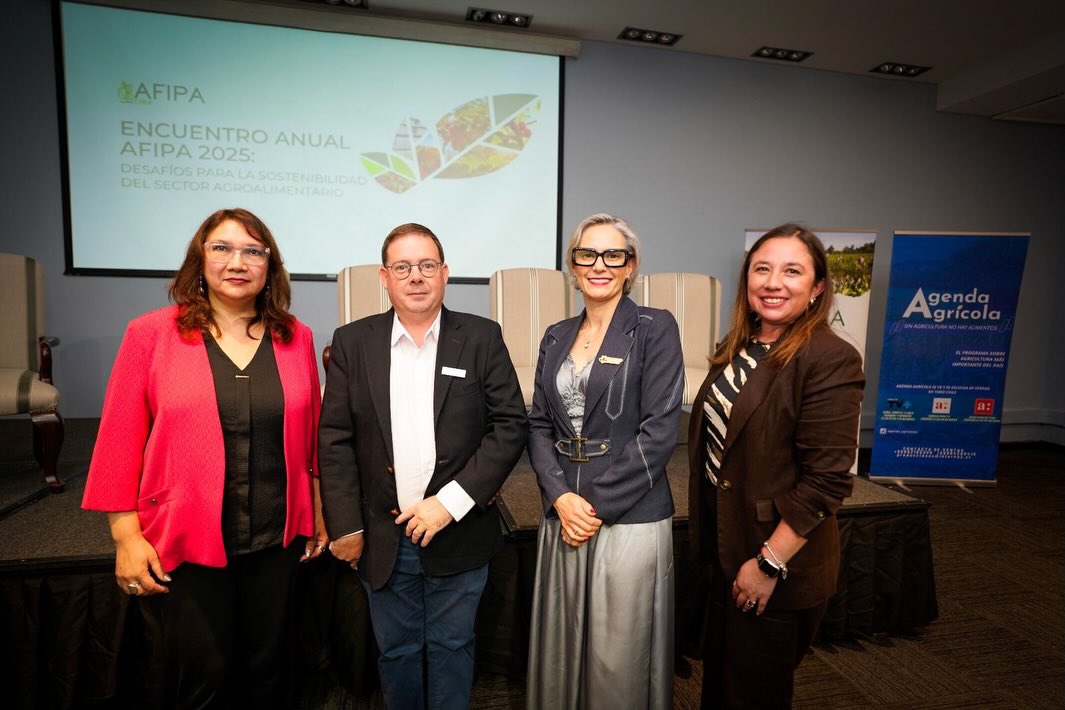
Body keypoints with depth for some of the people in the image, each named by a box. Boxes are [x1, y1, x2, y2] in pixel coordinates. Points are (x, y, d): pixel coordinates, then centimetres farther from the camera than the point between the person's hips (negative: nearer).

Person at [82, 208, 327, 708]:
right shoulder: (151, 334, -6)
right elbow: (120, 440, -4)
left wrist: (318, 512, 9)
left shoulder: (295, 338, 1)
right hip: (184, 544, -2)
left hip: (277, 538, 3)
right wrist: (126, 536, -6)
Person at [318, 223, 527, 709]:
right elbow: (334, 440, -1)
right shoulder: (352, 342, -1)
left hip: (459, 535, -1)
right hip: (382, 539, 1)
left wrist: (451, 502, -15)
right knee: (396, 652, 19)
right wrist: (346, 528, -5)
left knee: (451, 650, 17)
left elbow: (511, 425, -8)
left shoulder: (482, 338, -5)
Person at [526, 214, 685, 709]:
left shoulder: (655, 329, -6)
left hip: (629, 516, -4)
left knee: (618, 655, 8)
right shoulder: (556, 337, 10)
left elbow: (659, 432, -13)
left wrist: (598, 503, -13)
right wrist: (561, 495, -8)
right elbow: (539, 425, 7)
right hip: (562, 513, 5)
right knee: (562, 646, 17)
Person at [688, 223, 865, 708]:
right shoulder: (738, 349, 3)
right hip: (727, 550, 7)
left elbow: (826, 482, -22)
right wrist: (710, 539, 10)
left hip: (780, 566, -6)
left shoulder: (830, 360, -19)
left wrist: (770, 563, -19)